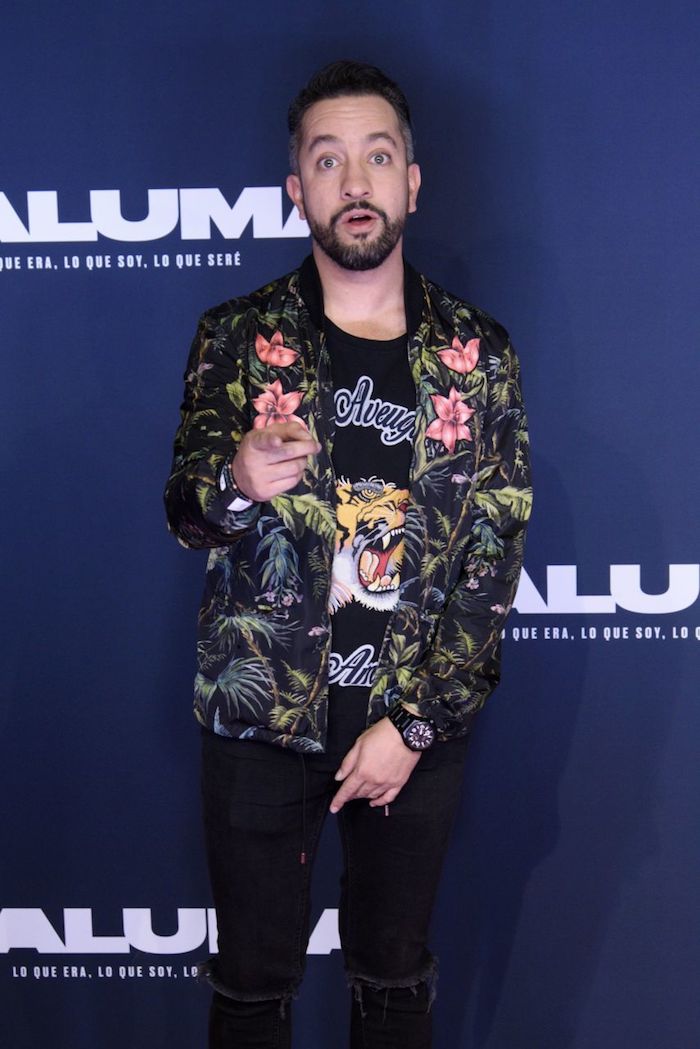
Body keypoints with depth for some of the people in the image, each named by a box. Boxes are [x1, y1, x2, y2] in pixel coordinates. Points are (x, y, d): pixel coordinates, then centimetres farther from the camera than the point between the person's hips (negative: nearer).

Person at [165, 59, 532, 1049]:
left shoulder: (477, 353, 0)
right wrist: (239, 481, -31)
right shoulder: (238, 337, -1)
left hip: (421, 720, 1)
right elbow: (185, 510, -7)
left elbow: (496, 554, -3)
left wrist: (415, 725, -9)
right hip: (260, 715, 0)